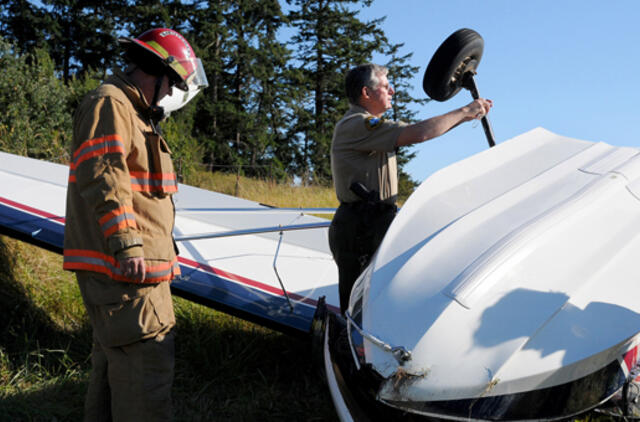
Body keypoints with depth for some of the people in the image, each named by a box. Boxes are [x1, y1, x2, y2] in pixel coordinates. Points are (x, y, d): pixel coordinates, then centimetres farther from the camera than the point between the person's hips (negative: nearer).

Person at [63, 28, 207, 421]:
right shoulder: (109, 103, -8)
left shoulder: (137, 116, 25)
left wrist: (166, 249, 29)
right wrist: (126, 245, -27)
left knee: (114, 360, 17)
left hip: (140, 266, 11)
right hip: (123, 269, -11)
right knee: (147, 359, -13)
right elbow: (102, 177, -21)